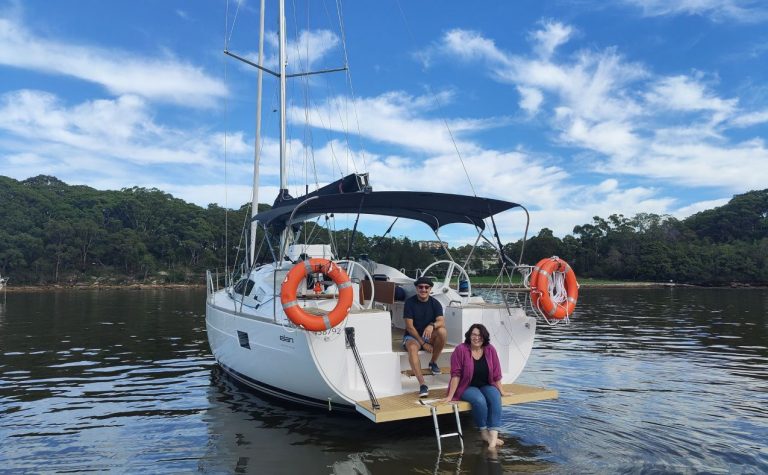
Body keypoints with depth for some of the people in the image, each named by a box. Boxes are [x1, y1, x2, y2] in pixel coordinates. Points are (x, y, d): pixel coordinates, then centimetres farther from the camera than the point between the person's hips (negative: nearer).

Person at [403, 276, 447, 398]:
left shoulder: (435, 303, -1)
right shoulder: (409, 302, -8)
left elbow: (442, 322, -15)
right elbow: (409, 327, -12)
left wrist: (432, 325, -39)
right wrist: (423, 343, -18)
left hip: (429, 337, 3)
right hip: (412, 336, -2)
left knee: (442, 331, -29)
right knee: (412, 348, -37)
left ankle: (433, 362, -8)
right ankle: (422, 385, -43)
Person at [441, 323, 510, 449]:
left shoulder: (490, 350, -2)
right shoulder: (461, 350, -14)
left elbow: (496, 374, 6)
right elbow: (456, 375, -14)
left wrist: (502, 391, 10)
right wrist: (450, 396, -15)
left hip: (486, 386, 4)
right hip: (467, 387, -4)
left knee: (495, 397, -28)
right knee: (479, 400, -32)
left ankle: (493, 436, -31)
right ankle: (484, 432, -10)